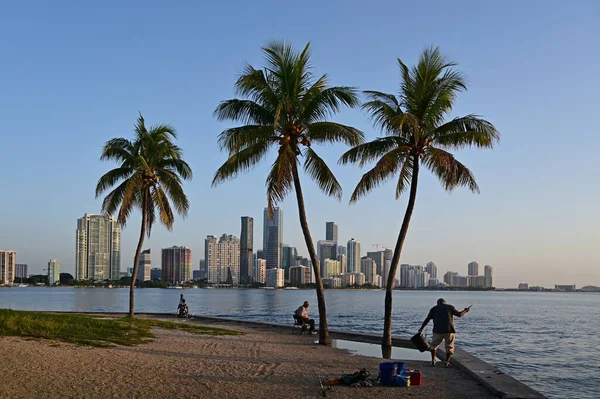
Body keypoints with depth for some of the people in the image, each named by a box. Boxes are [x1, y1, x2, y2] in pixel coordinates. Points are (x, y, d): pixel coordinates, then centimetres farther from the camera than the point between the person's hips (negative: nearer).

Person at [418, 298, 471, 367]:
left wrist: (421, 328, 18)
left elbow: (427, 320, 10)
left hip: (438, 331, 1)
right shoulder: (450, 307, 10)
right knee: (450, 347, 11)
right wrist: (465, 311, 20)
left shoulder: (434, 309, 13)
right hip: (449, 330, -1)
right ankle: (447, 362, -4)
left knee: (434, 345, 20)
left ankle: (433, 361, 12)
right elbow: (459, 314, 2)